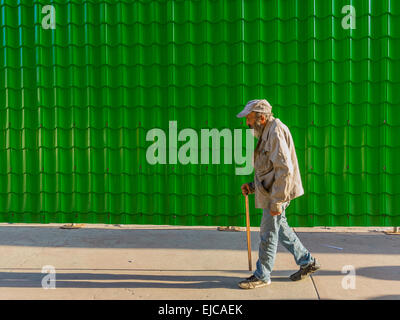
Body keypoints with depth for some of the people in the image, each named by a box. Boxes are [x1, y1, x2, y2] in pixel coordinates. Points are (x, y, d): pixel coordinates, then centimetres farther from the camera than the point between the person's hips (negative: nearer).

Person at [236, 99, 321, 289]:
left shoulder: (276, 132, -18)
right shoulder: (267, 132, 14)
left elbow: (284, 169, -25)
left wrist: (277, 201, -24)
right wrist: (253, 186, 11)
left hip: (277, 193, -10)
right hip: (271, 190, 10)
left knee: (268, 234, 1)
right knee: (280, 229, 19)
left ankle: (262, 276, 15)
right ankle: (307, 262, 32)